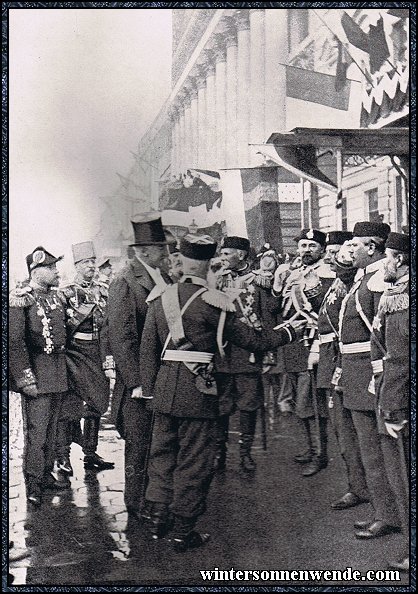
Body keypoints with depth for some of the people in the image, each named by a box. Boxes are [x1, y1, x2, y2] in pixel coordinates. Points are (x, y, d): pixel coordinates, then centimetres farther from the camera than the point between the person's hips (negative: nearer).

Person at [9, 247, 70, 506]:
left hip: (59, 376, 7)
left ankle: (47, 475, 25)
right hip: (36, 376, -7)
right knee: (36, 431, -4)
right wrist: (25, 379, -20)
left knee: (52, 429, 14)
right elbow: (14, 343, -17)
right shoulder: (20, 299, -12)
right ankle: (33, 484, 4)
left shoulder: (56, 298, 11)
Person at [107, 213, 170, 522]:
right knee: (139, 444, 3)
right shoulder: (124, 282, -13)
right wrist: (137, 381, -20)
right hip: (141, 379, -7)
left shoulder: (163, 278, 10)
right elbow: (121, 337, -17)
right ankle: (137, 507, 17)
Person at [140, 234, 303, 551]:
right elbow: (249, 339, -5)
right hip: (197, 390, -5)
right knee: (193, 460, 4)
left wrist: (150, 390, 14)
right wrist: (286, 333, 9)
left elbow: (148, 349, 6)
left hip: (164, 388, 5)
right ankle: (183, 531, 11)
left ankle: (158, 515, 23)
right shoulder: (214, 302, -10)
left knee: (162, 451, 18)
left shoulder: (161, 299, 5)